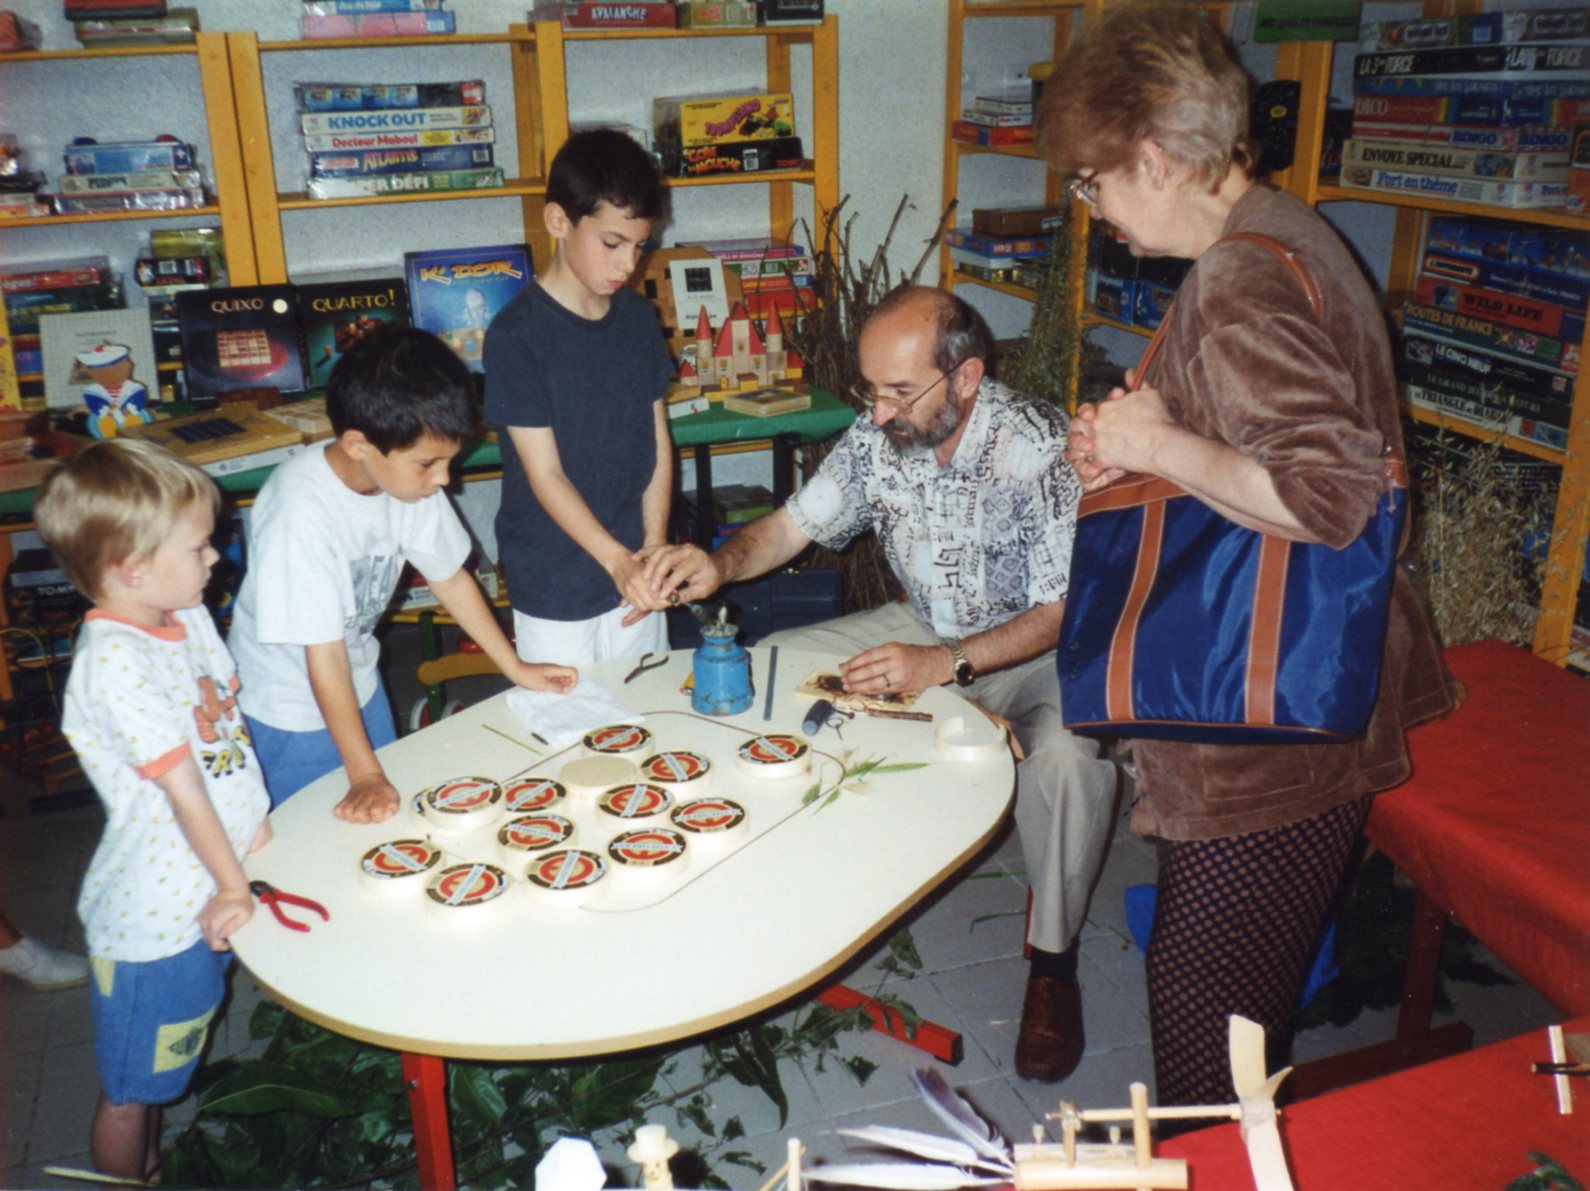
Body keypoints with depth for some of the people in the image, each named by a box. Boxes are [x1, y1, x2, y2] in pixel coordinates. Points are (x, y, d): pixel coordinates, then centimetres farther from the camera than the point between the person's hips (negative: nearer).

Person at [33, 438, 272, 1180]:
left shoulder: (189, 617, 1)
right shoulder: (111, 660, -26)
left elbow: (230, 731, 6)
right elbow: (181, 783, -23)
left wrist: (261, 835, 2)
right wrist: (233, 886, -17)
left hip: (206, 896, 8)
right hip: (154, 916, -8)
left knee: (160, 1067, 28)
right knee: (128, 1088, 15)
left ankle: (152, 1169, 47)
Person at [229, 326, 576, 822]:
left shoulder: (408, 474, -16)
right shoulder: (302, 512, -35)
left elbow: (450, 577, -1)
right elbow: (324, 654, -30)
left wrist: (516, 668, 2)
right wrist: (364, 774, -27)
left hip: (360, 684, 6)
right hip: (289, 711, -6)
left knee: (389, 818, 20)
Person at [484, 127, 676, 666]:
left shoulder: (638, 317, 3)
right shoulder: (517, 334, -15)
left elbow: (659, 442, 6)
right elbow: (545, 475, -16)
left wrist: (653, 547, -5)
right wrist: (618, 560, -25)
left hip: (635, 570, 5)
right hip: (555, 593, -5)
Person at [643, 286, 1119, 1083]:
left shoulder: (1038, 451, -26)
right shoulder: (877, 438, -9)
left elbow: (1063, 613, -25)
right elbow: (793, 525, 1)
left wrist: (946, 665, -36)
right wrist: (720, 563, -20)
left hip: (1037, 652, -6)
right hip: (926, 632, 6)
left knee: (1070, 755, -37)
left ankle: (1053, 962, -10)